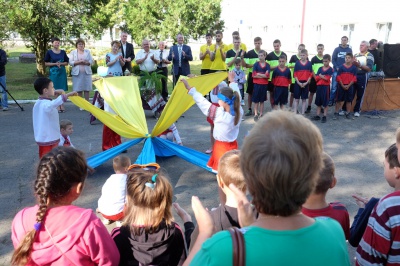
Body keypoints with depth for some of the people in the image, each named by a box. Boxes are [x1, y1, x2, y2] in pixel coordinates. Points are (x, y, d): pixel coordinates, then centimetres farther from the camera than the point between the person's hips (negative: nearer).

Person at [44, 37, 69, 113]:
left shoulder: (63, 52, 8)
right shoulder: (49, 52, 0)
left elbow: (66, 62, 9)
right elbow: (46, 63, 0)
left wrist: (61, 63, -10)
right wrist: (55, 64, -13)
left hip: (62, 72, 2)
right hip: (53, 72, -2)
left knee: (62, 89, 3)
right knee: (55, 89, -2)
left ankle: (62, 105, 11)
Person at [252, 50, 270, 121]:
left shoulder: (267, 65, 1)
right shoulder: (256, 64, -1)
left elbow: (267, 76, -10)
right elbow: (254, 75, -10)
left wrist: (258, 74, -11)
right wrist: (263, 75, -11)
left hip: (264, 85, 1)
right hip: (257, 84, -1)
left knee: (262, 100, 9)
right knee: (256, 100, 3)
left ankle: (261, 114, 18)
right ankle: (256, 114, 10)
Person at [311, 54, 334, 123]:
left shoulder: (330, 69, -4)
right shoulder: (320, 69, 10)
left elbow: (327, 78, -12)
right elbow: (316, 78, 3)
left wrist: (320, 76, -3)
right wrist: (323, 77, -10)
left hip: (326, 87, -5)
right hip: (319, 86, 5)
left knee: (325, 102, 1)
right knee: (318, 102, 10)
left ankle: (324, 116, 7)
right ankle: (317, 115, 18)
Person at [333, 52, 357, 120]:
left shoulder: (354, 68, 1)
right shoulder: (341, 67, -1)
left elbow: (354, 78, -2)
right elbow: (338, 77, -4)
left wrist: (348, 85, -11)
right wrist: (342, 85, -11)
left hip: (349, 86, 1)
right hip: (341, 86, -1)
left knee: (349, 100, 7)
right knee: (339, 100, 1)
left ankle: (347, 113, 17)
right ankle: (336, 113, 8)